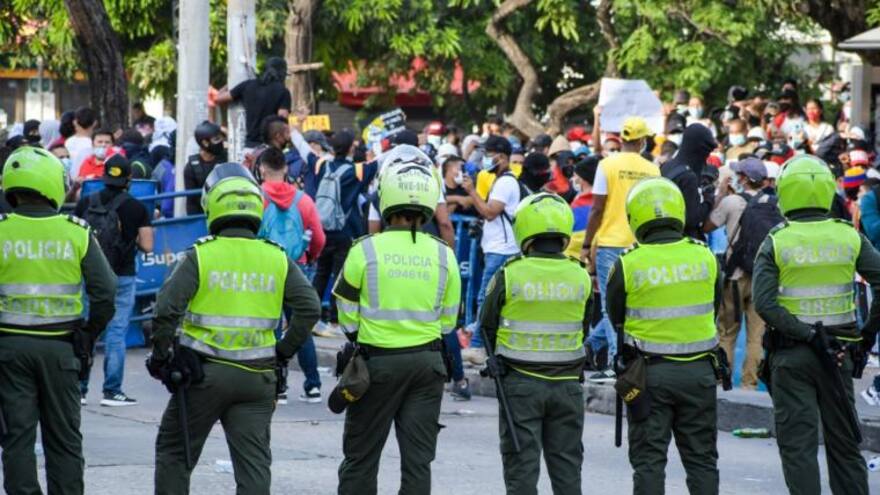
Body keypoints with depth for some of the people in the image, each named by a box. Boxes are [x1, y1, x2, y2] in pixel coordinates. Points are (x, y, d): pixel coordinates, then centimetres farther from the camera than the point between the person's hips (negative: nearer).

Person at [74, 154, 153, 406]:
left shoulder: (85, 203, 0)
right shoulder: (137, 208, -6)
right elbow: (147, 246, -7)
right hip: (122, 277, -2)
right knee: (116, 332, 2)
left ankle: (79, 388, 9)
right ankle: (112, 390, 2)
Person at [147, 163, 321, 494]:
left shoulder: (200, 256, -7)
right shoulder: (277, 259, 3)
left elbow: (167, 309, -14)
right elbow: (309, 309, -1)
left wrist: (161, 355, 0)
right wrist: (283, 352, 10)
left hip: (204, 373, -2)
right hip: (258, 378, 2)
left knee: (173, 452, 14)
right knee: (254, 463, 3)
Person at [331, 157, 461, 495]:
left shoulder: (366, 250, -9)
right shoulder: (443, 255, -1)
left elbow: (347, 316, -3)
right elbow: (448, 320, 5)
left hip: (378, 361, -2)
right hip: (427, 362, 2)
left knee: (360, 457, 8)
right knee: (418, 459, 6)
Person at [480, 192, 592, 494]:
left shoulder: (509, 276, -12)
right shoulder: (580, 277, -3)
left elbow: (487, 327, -1)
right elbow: (584, 328, 8)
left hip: (520, 382, -3)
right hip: (567, 382, 3)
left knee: (522, 463, 3)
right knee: (566, 462, 12)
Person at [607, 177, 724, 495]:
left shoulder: (628, 265, -12)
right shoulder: (705, 257, -4)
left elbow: (615, 317, 1)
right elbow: (714, 308, 9)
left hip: (648, 373, -2)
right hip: (698, 370, 2)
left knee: (648, 460, 5)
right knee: (702, 459, 12)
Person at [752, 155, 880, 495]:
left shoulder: (776, 243, -6)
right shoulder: (849, 238, -1)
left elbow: (764, 303, -17)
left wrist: (806, 335, -15)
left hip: (791, 353, -2)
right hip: (839, 350, 2)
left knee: (798, 444, 1)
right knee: (843, 442, 14)